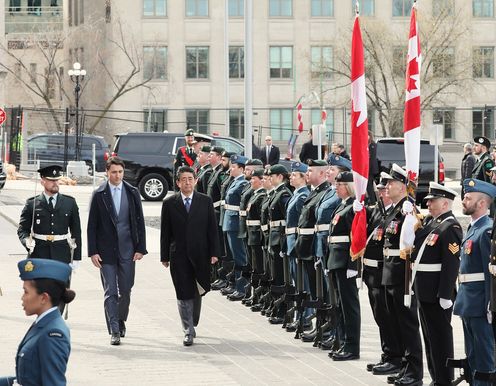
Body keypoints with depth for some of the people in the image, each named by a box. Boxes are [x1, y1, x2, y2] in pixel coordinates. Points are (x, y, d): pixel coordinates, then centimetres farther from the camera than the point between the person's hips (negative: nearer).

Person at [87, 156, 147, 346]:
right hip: (106, 251, -2)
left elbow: (139, 222, 6)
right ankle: (114, 331, -2)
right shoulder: (99, 195, -1)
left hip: (127, 250, 2)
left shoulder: (132, 193, 4)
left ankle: (121, 320, 29)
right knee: (110, 292, -4)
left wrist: (140, 248, -1)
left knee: (126, 290, 7)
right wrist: (93, 251, -6)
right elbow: (92, 225, 0)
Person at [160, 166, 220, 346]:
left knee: (197, 292, 12)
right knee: (184, 294, -3)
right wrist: (164, 256, 0)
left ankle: (192, 324, 31)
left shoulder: (205, 201, 4)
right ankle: (189, 331, -1)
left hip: (200, 255, 1)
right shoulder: (169, 203, 2)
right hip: (179, 256, -1)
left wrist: (214, 252, -2)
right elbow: (165, 232, 3)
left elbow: (212, 228, 4)